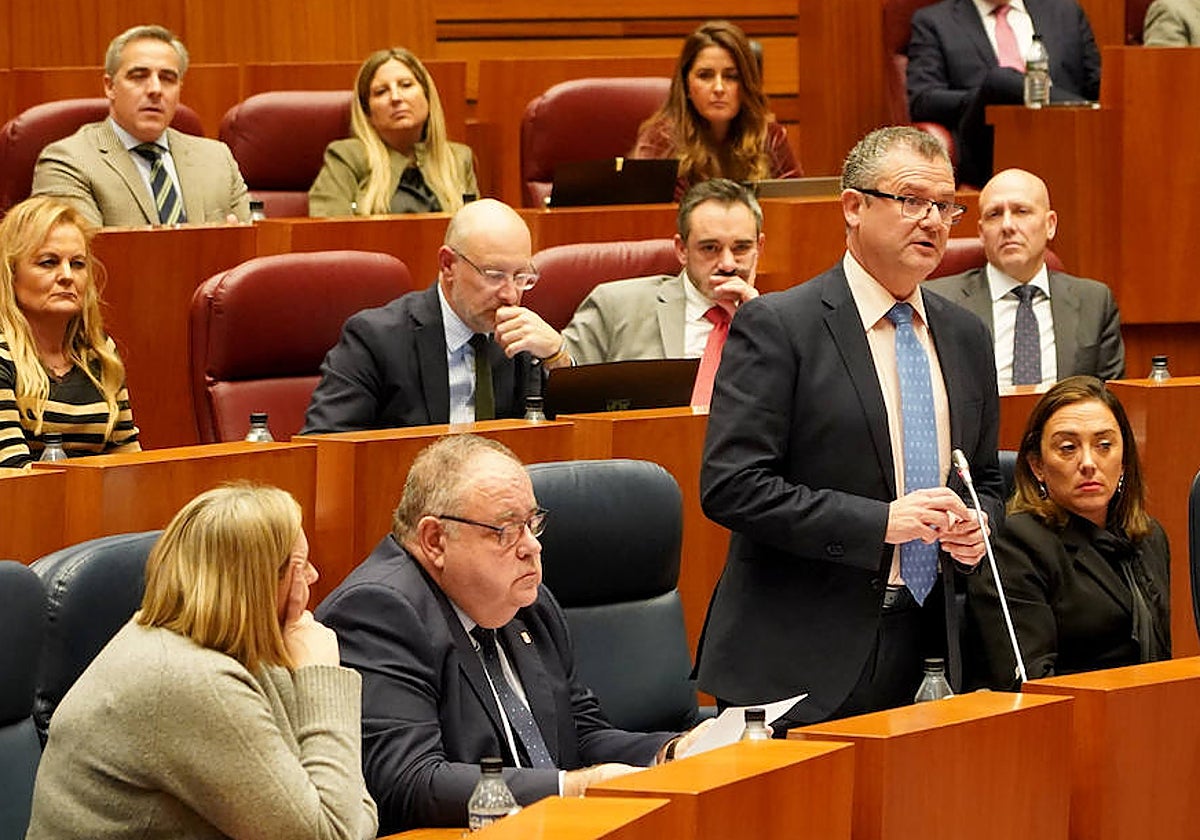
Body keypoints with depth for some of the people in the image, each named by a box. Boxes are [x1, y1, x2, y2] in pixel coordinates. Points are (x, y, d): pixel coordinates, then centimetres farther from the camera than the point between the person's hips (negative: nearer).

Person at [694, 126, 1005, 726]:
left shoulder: (965, 337, 14)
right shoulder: (775, 326, -6)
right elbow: (730, 486, -14)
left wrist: (977, 526, 0)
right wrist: (881, 520, -19)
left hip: (925, 656, 5)